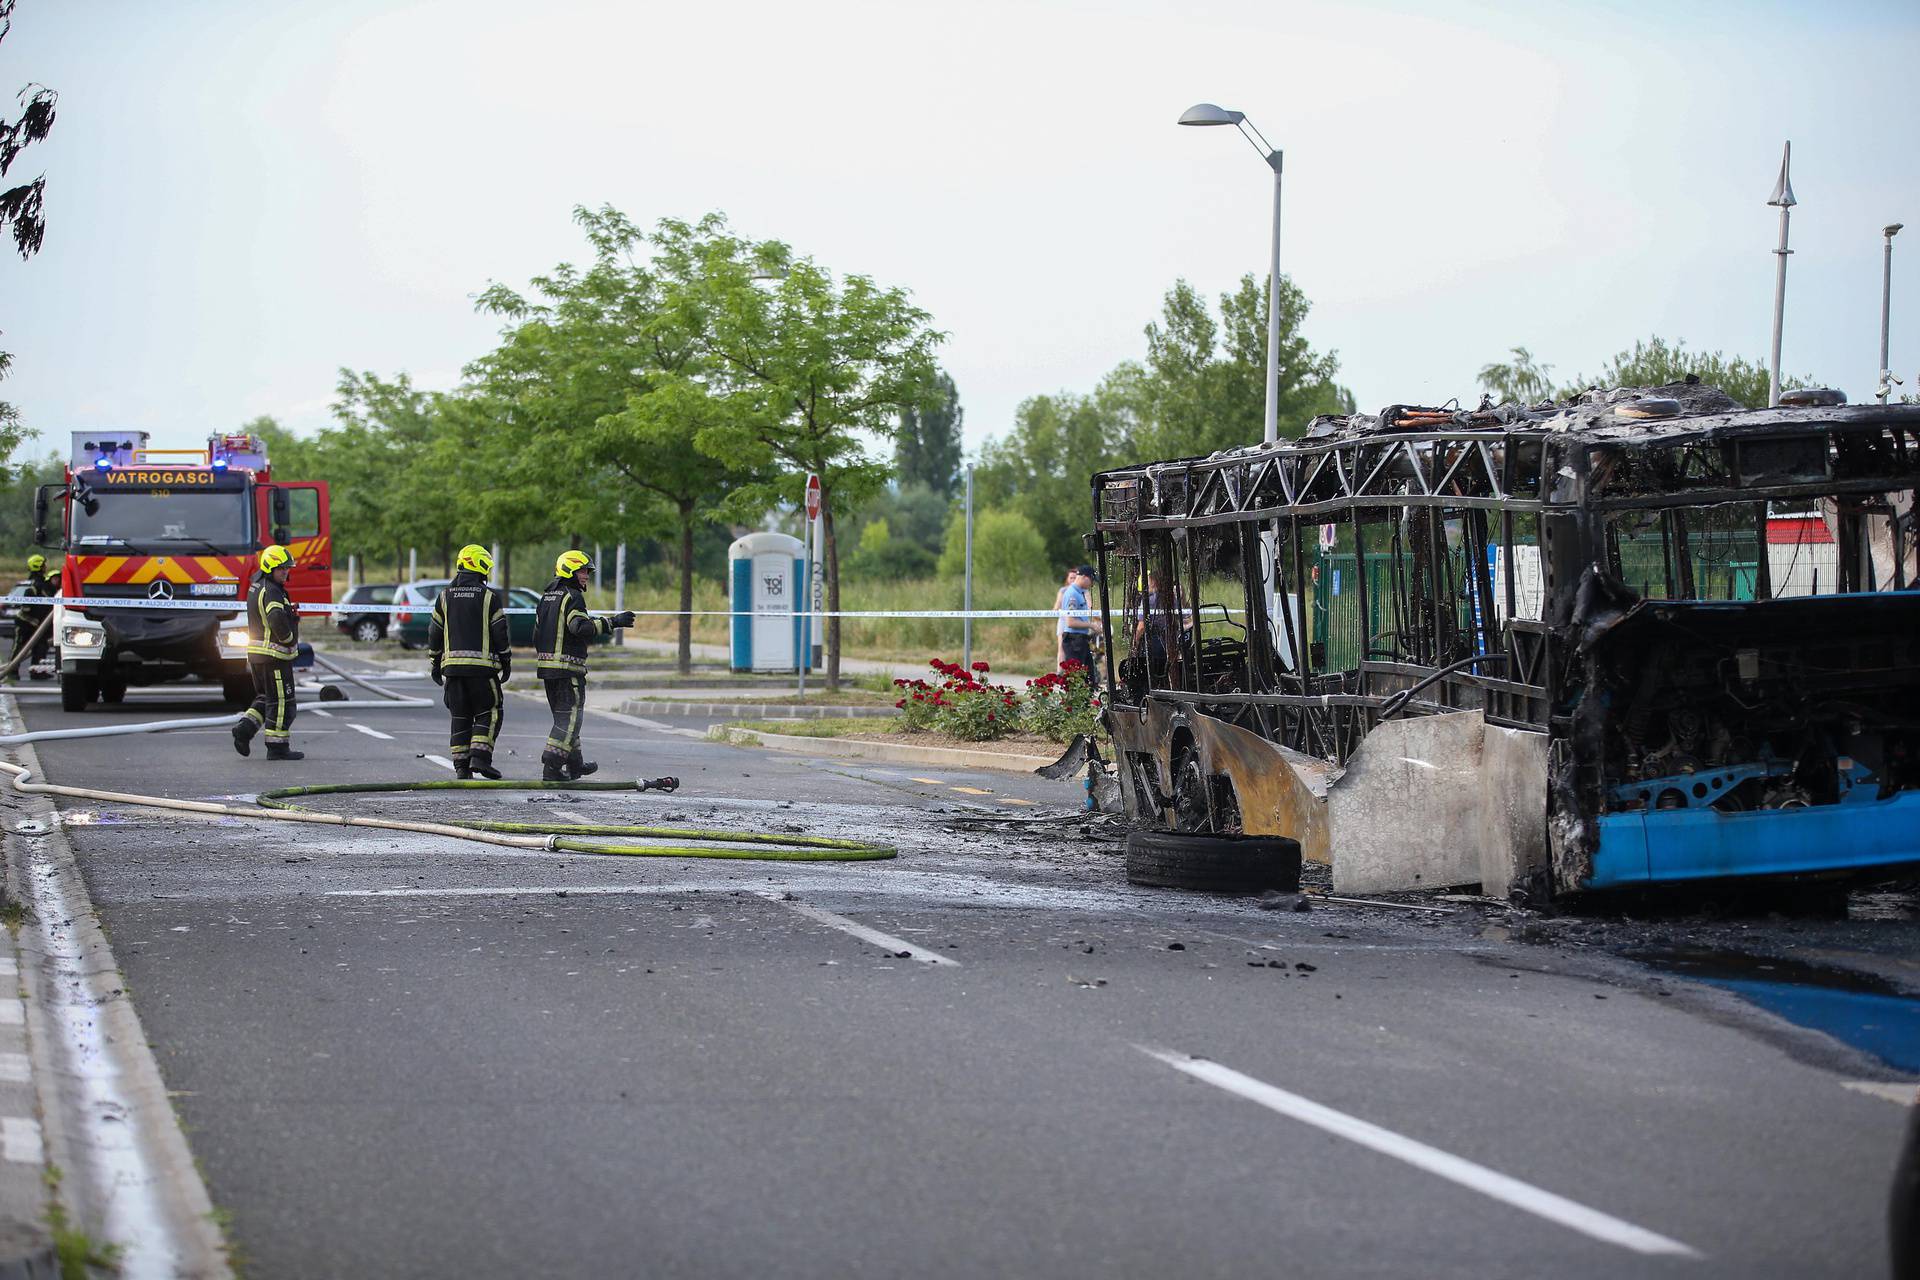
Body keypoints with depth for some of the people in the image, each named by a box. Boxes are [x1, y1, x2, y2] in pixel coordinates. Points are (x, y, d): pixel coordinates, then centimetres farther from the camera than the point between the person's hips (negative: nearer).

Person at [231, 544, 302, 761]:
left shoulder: (256, 584, 11)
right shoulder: (271, 592, -18)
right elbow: (277, 619, -34)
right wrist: (289, 639, -17)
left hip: (255, 653, 9)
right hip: (275, 654, -9)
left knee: (265, 699, 21)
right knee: (281, 702, -1)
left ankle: (245, 727, 3)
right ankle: (278, 747, 1)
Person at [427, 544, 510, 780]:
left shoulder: (445, 596, 9)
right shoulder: (489, 596, -4)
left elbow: (435, 633, 11)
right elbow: (500, 632, -4)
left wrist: (434, 664, 18)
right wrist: (507, 662, 6)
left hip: (452, 664, 4)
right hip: (483, 664, -4)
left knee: (460, 717, 10)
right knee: (488, 714, 4)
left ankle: (461, 766, 6)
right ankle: (480, 758, -12)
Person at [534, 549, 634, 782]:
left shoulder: (548, 597, 17)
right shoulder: (572, 597, -11)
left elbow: (537, 634, 20)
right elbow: (581, 627, -26)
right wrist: (613, 622, -25)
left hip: (546, 666, 9)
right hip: (568, 665, -9)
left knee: (563, 715, 19)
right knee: (569, 715, -6)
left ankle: (574, 763, 29)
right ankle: (552, 767, -15)